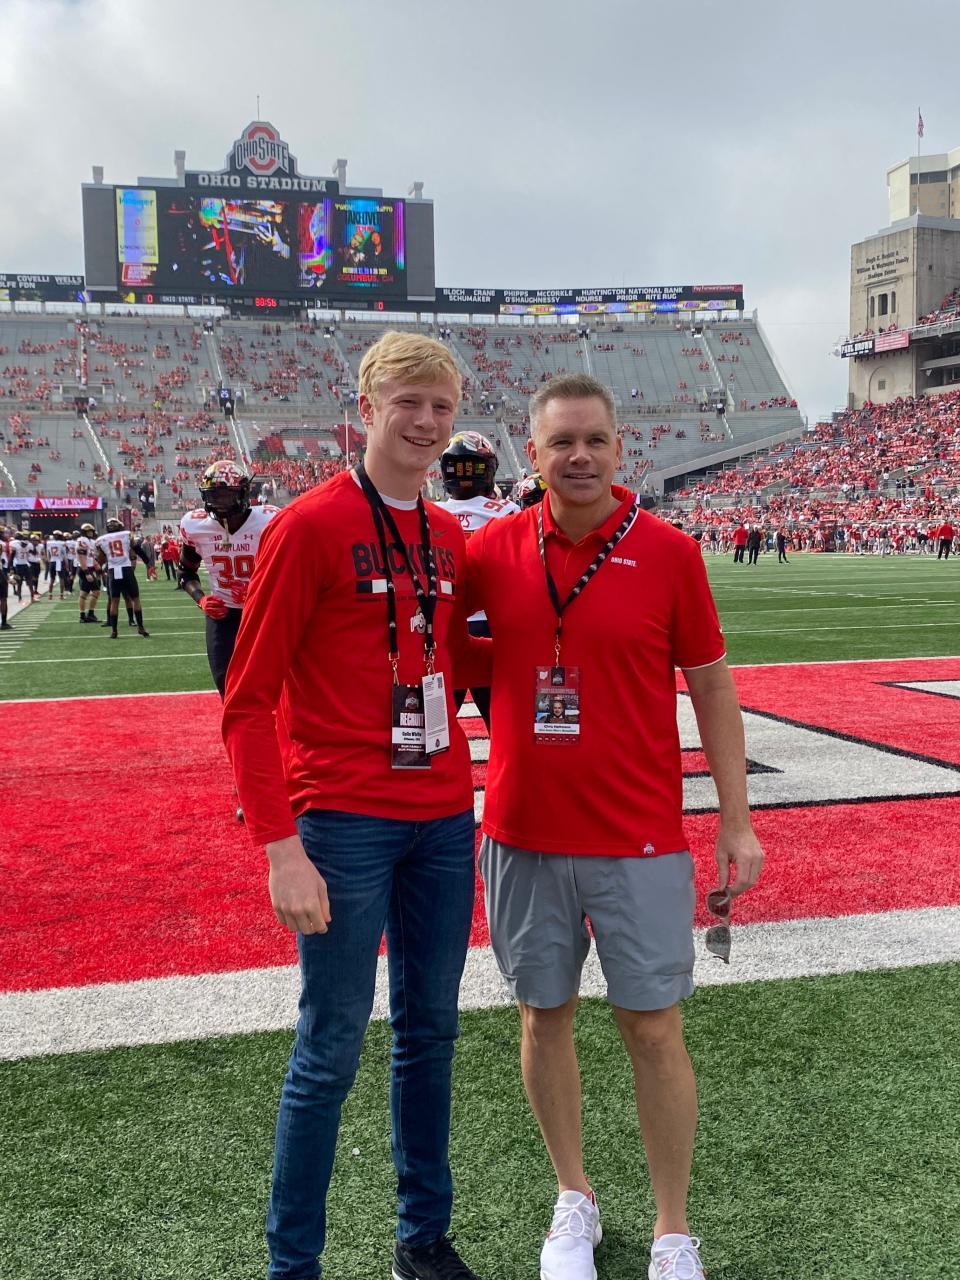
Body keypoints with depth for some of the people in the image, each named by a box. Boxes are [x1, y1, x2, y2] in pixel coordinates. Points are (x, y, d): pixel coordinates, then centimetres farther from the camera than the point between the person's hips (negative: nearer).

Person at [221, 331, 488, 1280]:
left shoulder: (450, 537, 10)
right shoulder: (310, 525, -10)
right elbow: (247, 700, -11)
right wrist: (281, 847, -18)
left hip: (443, 818, 6)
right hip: (344, 824, -6)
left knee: (430, 1033, 15)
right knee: (330, 1052, 2)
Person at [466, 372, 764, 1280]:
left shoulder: (668, 552, -6)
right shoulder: (494, 550, -1)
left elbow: (711, 690, -1)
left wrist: (736, 822, -2)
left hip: (639, 840, -2)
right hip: (523, 834, 3)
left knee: (653, 1029, 6)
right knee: (544, 1015, 14)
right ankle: (574, 1200, 36)